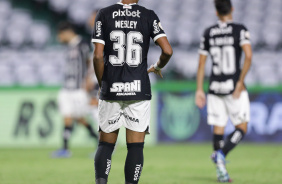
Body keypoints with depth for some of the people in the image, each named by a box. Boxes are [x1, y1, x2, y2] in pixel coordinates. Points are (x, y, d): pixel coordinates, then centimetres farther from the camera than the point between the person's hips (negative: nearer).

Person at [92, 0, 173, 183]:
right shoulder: (148, 16, -2)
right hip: (138, 90, -1)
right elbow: (167, 51, -9)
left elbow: (98, 56, -6)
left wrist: (102, 84, 9)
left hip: (111, 91, 1)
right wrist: (157, 67, 13)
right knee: (135, 146, 5)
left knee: (106, 144, 10)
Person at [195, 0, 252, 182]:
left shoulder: (209, 33, 7)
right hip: (234, 87, -4)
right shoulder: (240, 30, -5)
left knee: (218, 129, 7)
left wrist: (199, 90, 11)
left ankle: (221, 172, 1)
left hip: (215, 87, 4)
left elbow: (201, 63, 7)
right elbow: (248, 56, -18)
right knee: (242, 128, 3)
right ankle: (221, 154, -23)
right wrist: (240, 83, -14)